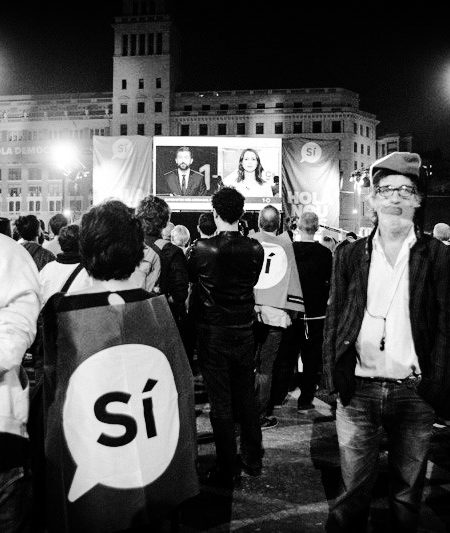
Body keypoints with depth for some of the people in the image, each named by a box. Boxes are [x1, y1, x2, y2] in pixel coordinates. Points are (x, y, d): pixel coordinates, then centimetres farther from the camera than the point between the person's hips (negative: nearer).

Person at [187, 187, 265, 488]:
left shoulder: (203, 248, -16)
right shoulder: (255, 249, -8)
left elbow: (191, 277, 2)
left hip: (213, 333, -3)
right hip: (245, 331, 3)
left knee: (221, 403, 6)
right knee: (247, 398, 17)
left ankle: (228, 471, 16)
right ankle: (253, 460, 31)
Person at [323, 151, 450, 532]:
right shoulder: (350, 255, 5)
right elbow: (334, 318, 6)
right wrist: (334, 376, -1)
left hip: (415, 394, 0)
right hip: (358, 390, 1)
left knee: (407, 492, 15)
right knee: (355, 489, 10)